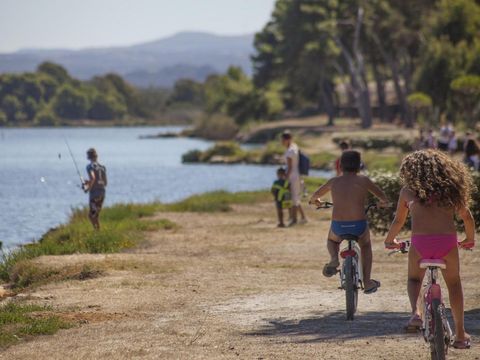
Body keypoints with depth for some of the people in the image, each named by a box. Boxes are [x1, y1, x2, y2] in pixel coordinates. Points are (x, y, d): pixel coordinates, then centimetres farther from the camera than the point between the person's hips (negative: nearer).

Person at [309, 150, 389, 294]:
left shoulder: (334, 181, 7)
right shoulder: (363, 180, 1)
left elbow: (316, 195, 25)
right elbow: (382, 196, 12)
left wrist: (315, 201, 48)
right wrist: (383, 202, 36)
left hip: (338, 227, 1)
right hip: (359, 226, -1)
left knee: (332, 240, 36)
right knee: (365, 245, 31)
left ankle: (334, 259, 3)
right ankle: (367, 283, 27)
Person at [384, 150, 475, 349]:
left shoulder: (408, 190, 15)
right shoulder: (450, 187, 16)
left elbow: (399, 220, 23)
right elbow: (466, 216, 20)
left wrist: (389, 240, 41)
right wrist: (470, 239, 37)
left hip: (420, 242, -1)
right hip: (447, 242, 1)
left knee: (414, 279, 24)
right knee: (453, 283, 22)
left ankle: (415, 312, -6)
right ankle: (460, 334, 22)